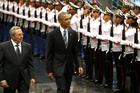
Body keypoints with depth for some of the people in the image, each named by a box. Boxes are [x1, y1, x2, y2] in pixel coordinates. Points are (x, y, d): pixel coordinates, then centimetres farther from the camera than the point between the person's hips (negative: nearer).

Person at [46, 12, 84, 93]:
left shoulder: (73, 33, 2)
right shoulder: (52, 34, -8)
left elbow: (76, 52, 6)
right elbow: (49, 54, -5)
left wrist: (79, 65, -6)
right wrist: (49, 70, -7)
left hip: (70, 67, 4)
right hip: (58, 67, -4)